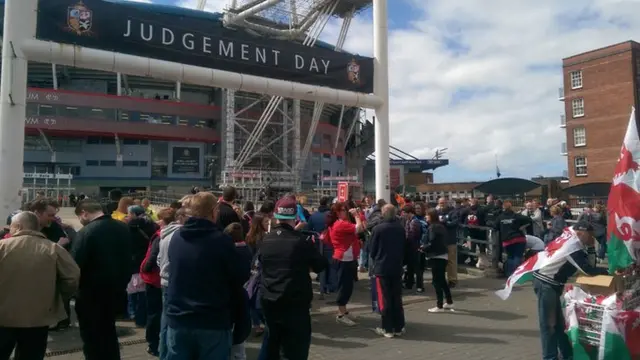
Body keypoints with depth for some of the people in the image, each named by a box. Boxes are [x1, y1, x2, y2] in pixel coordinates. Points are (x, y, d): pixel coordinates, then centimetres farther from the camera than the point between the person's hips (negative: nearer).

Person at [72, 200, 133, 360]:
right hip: (116, 288, 7)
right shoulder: (123, 227, 2)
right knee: (109, 332, 22)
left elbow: (75, 264, -21)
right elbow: (128, 258, 9)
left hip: (92, 293, -6)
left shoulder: (86, 232, -19)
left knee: (92, 336, 9)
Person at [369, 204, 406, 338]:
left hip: (382, 267, -4)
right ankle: (399, 327, 18)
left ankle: (387, 329, 7)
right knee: (397, 298, 12)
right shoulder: (401, 229, 0)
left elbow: (373, 250, -5)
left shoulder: (378, 229, -13)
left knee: (384, 299, 3)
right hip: (397, 267, 4)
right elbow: (404, 248, 8)